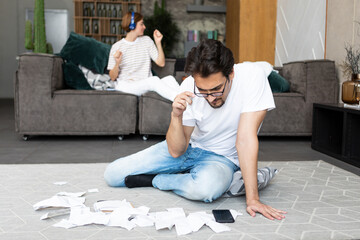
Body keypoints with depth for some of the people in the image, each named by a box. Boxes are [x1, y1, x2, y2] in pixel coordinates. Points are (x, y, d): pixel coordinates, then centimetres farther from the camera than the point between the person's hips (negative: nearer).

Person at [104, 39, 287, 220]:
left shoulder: (253, 76, -25)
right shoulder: (189, 88, -17)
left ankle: (154, 180, -9)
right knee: (112, 175, -4)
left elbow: (246, 138, -26)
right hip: (187, 147, 3)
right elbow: (176, 151, -14)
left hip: (221, 157, -2)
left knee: (206, 188, -40)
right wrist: (176, 115, -33)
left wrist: (252, 199, -30)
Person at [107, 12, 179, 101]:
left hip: (147, 84, 4)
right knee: (154, 80, -35)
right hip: (125, 86, -4)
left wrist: (158, 43, -3)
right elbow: (112, 77, 3)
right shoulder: (117, 47, 1)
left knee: (170, 79, -29)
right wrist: (117, 63, -18)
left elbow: (161, 63, 6)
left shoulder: (146, 40, 12)